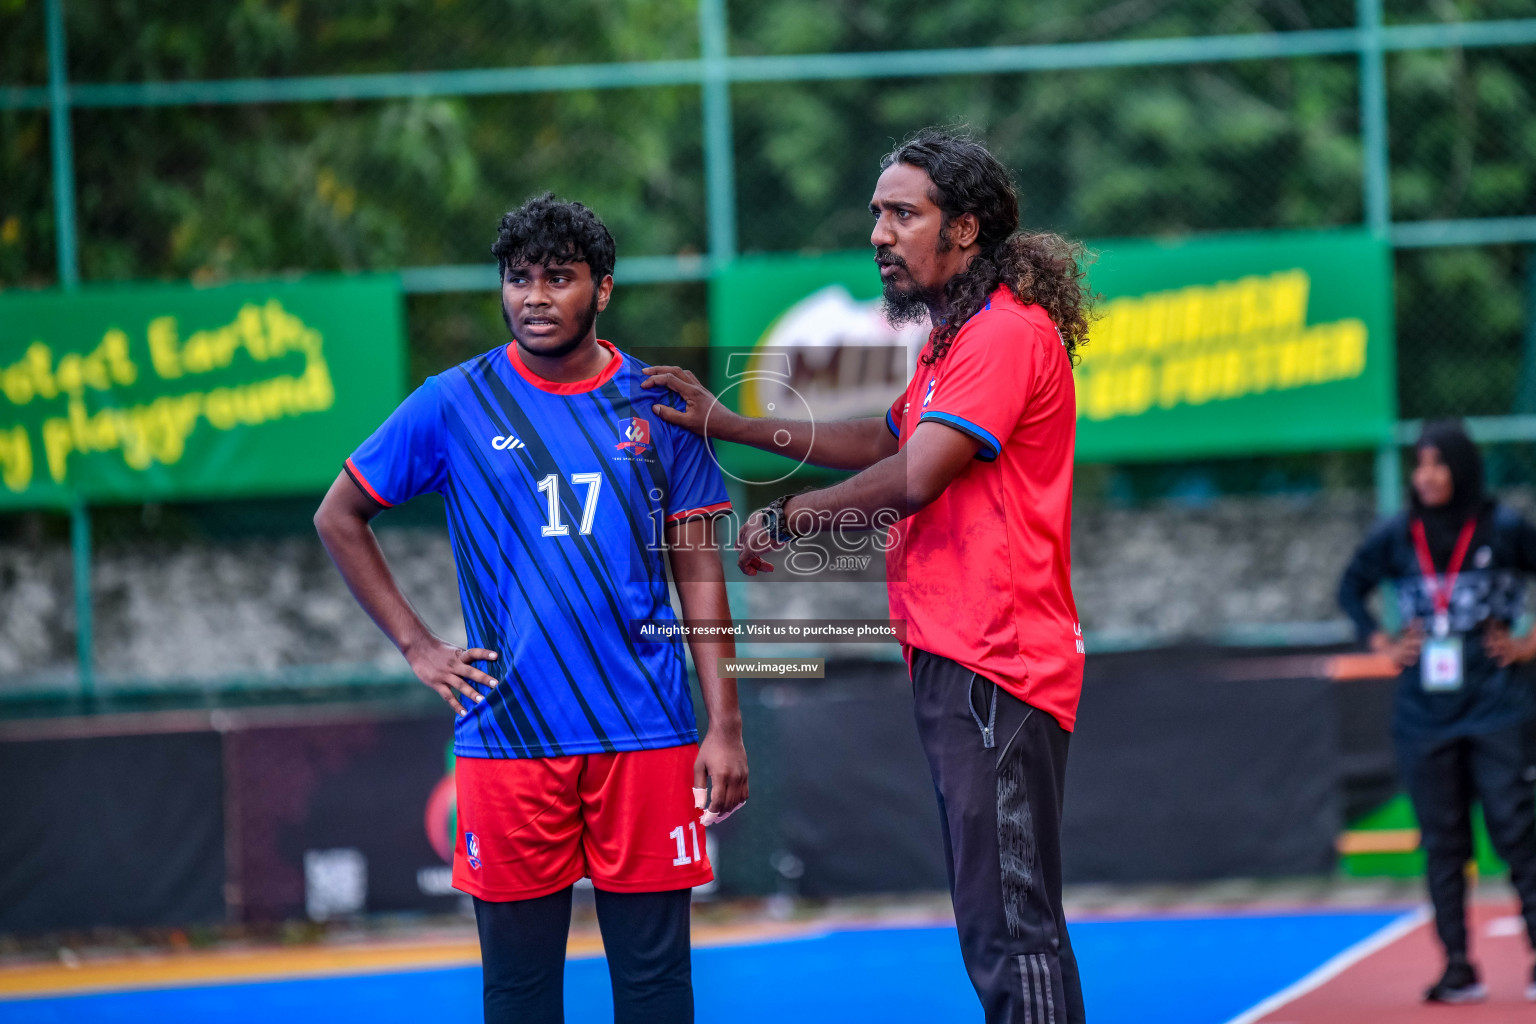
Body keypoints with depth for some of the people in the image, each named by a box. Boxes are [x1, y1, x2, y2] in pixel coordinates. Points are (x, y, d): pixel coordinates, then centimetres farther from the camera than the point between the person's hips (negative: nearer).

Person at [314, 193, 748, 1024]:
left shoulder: (656, 407, 5)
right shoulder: (455, 405, 2)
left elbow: (699, 571, 6)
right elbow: (339, 518, 11)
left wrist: (724, 725, 0)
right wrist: (417, 646, 4)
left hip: (645, 732, 1)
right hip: (508, 731, 0)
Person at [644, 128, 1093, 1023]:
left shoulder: (1008, 331, -13)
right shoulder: (958, 337, 21)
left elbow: (914, 479, -19)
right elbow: (885, 442, 35)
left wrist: (787, 519, -5)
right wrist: (736, 426, 29)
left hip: (993, 670, -11)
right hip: (956, 664, 11)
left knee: (1013, 932, -14)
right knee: (994, 927, 11)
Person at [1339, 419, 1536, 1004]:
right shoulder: (1397, 537, 4)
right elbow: (1352, 588, 20)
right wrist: (1380, 643, 10)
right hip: (1424, 709, 3)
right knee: (1442, 841, 4)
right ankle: (1458, 968, 8)